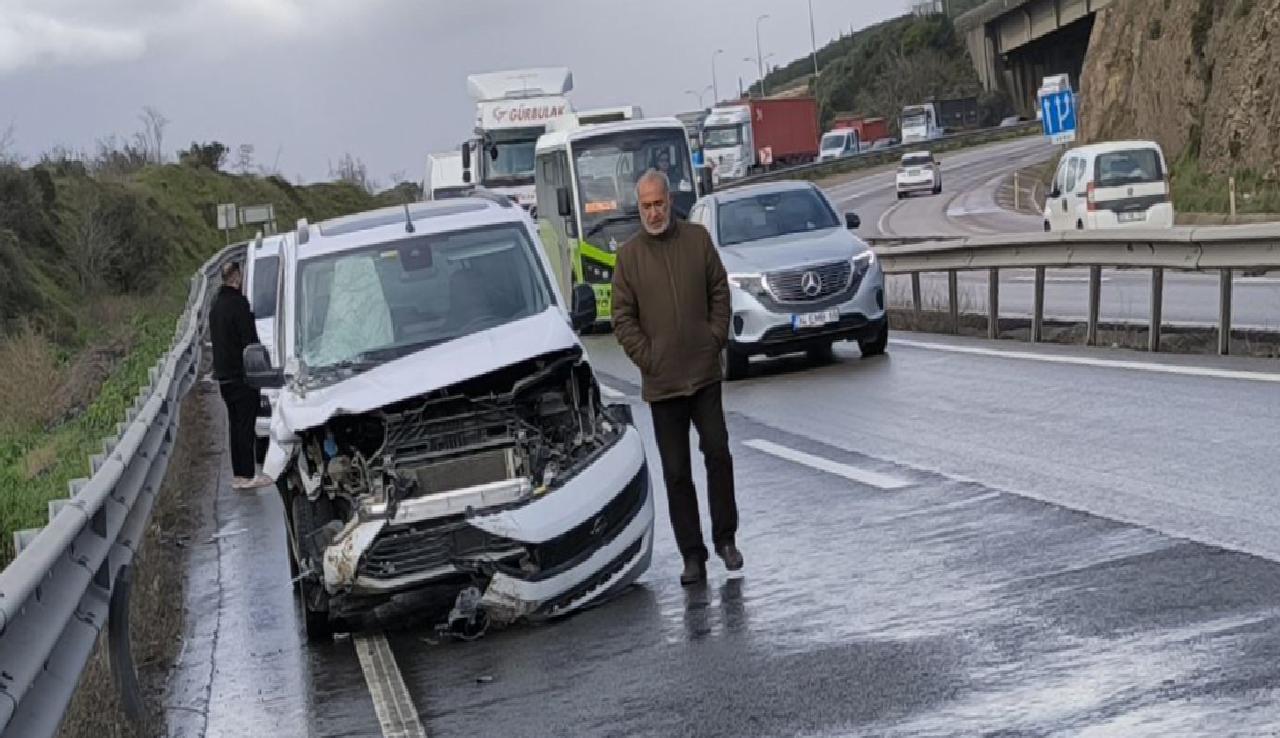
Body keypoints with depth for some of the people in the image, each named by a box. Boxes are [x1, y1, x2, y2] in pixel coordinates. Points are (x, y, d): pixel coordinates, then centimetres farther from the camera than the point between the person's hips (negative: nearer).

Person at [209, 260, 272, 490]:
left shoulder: (217, 304, 15)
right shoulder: (238, 303, -15)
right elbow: (249, 340, -17)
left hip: (224, 375, 9)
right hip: (241, 375, -9)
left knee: (235, 423, 12)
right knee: (246, 424, -5)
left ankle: (239, 473, 15)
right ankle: (247, 474, -4)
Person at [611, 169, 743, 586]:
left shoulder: (697, 239, 5)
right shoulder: (629, 255, 1)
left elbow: (720, 293, 10)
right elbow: (623, 318, 2)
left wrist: (716, 339, 0)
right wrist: (647, 358, -6)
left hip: (705, 374, 1)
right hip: (661, 381, 0)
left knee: (718, 453, 0)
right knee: (676, 472, 4)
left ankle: (725, 538, 17)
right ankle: (692, 556, 11)